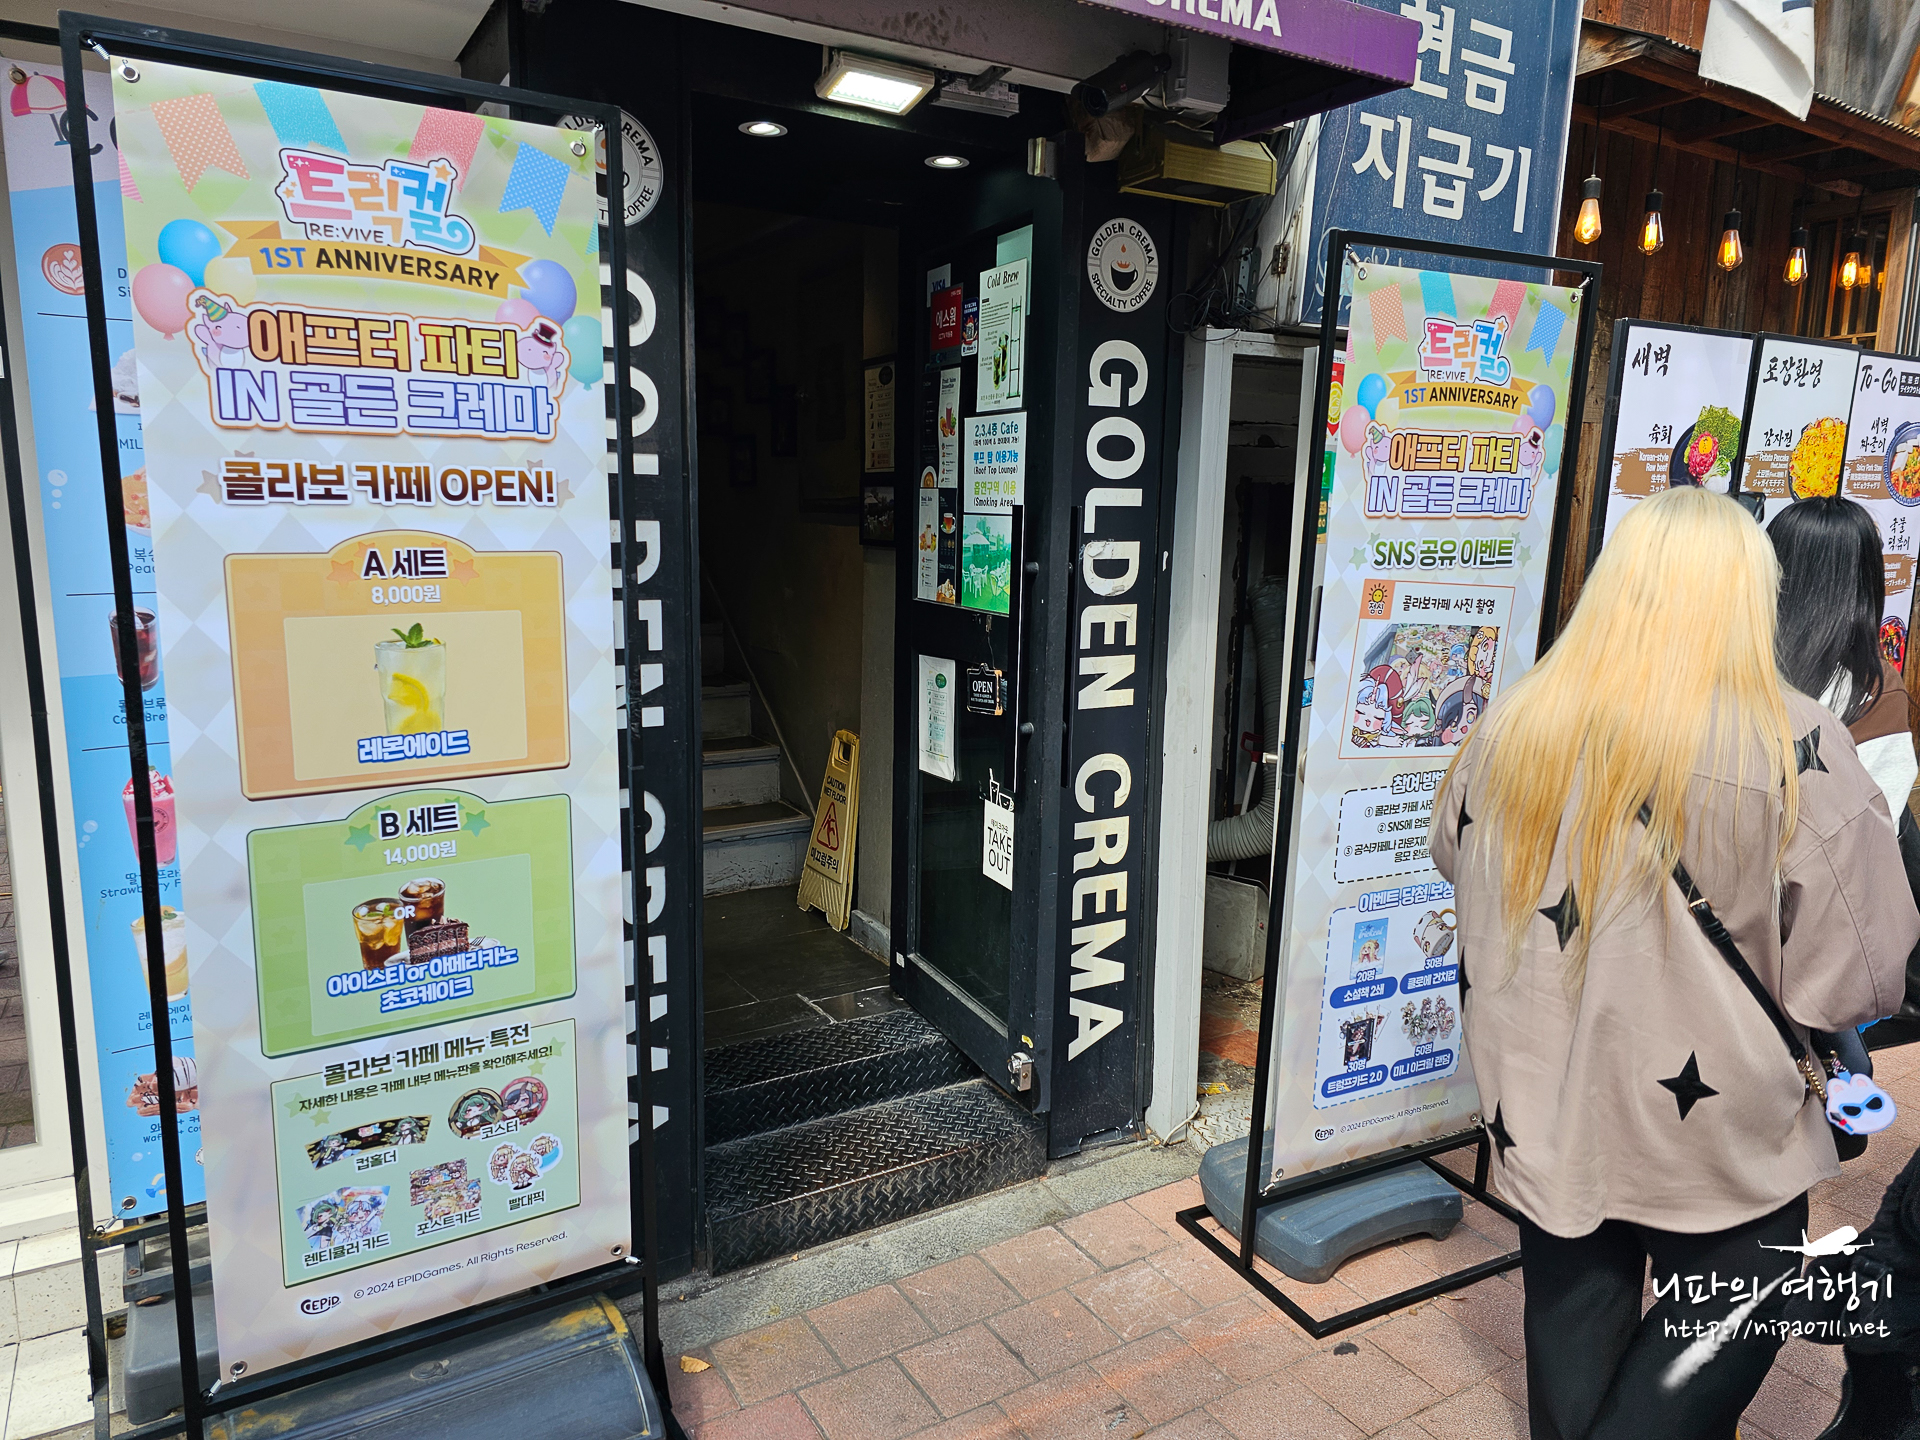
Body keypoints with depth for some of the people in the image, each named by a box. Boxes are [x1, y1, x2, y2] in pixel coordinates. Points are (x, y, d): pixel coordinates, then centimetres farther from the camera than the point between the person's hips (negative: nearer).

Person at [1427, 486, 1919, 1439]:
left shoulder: (1513, 721, -10)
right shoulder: (1794, 747, -20)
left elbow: (1450, 851, 10)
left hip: (1542, 1123, 4)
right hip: (1721, 1140, -3)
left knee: (1573, 1344, 24)